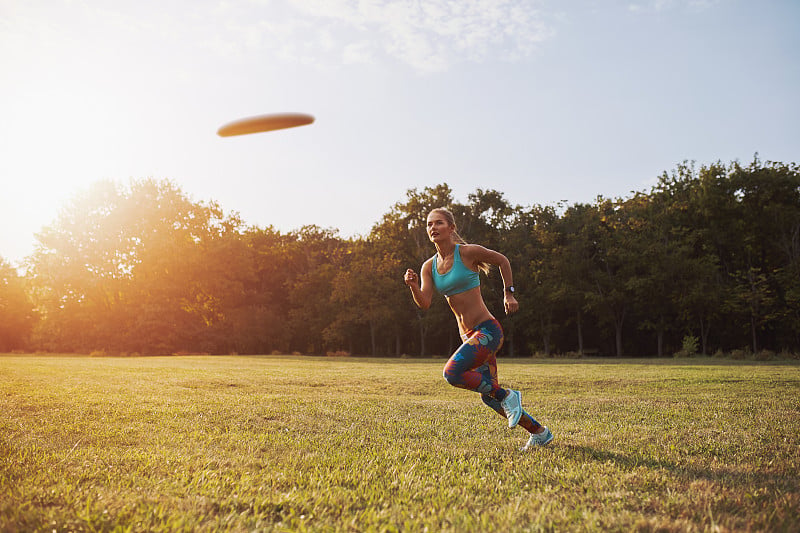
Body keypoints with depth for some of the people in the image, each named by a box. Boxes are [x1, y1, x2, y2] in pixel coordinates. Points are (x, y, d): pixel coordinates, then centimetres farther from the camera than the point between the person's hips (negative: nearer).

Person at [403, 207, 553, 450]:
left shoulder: (468, 252, -8)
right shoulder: (429, 267, 7)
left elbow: (502, 260, 7)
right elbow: (424, 303, -5)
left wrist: (509, 293, 4)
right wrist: (413, 286, -23)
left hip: (488, 330, -7)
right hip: (469, 336, 7)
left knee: (452, 373, -25)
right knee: (489, 397, 10)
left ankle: (507, 396, -5)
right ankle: (539, 432, 28)